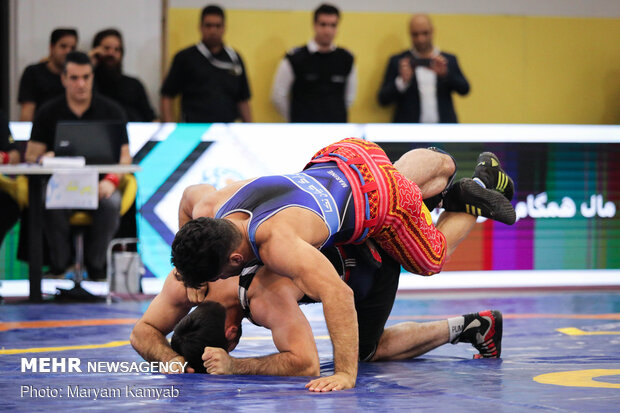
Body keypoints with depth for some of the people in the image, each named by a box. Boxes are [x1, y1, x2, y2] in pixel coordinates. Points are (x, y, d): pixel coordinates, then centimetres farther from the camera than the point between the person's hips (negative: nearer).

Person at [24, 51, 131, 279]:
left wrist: (111, 181, -17)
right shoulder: (48, 113, 10)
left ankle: (95, 265, -15)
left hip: (99, 183, 0)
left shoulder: (111, 111, 8)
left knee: (111, 203, -35)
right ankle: (60, 265, -17)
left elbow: (124, 156, 3)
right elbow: (31, 154, 7)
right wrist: (42, 159, -19)